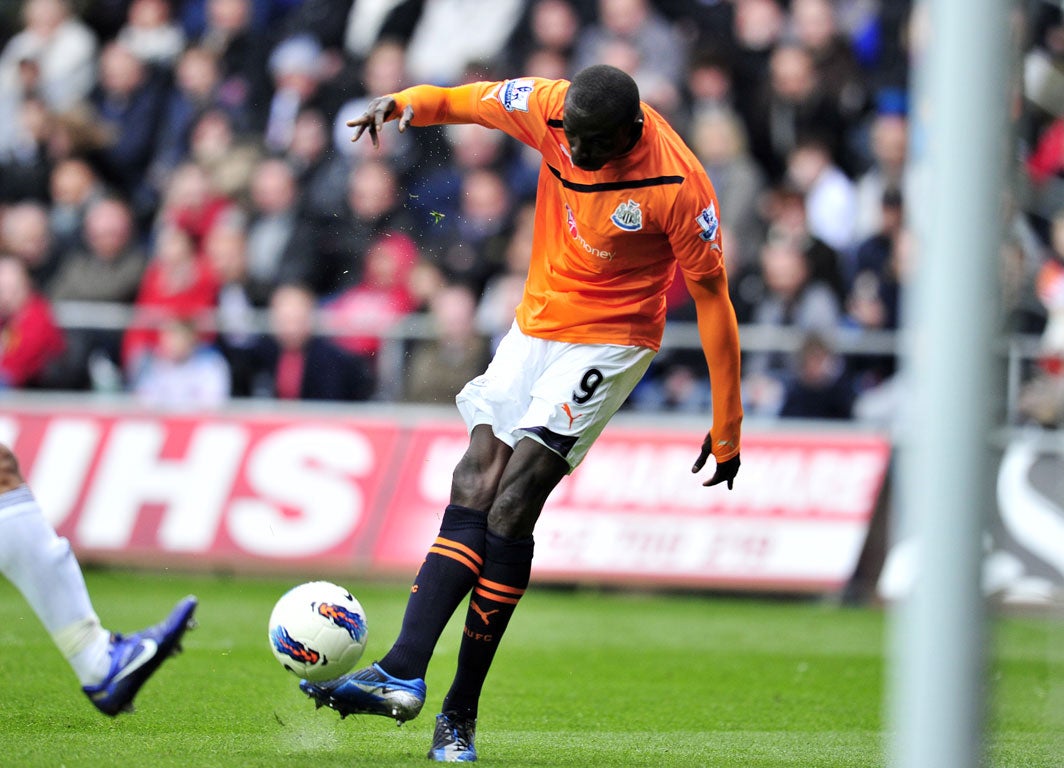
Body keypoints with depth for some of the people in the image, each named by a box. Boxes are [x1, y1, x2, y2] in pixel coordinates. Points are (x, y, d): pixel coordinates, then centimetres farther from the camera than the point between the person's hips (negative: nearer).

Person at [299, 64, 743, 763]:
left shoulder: (679, 187, -22)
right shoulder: (552, 110, -10)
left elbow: (712, 296, -12)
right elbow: (468, 101, 7)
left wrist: (727, 429, -8)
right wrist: (402, 104, -15)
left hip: (609, 342, -6)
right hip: (535, 328, 6)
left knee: (511, 506, -16)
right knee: (473, 491, -8)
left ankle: (461, 711, -12)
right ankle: (404, 674, -15)